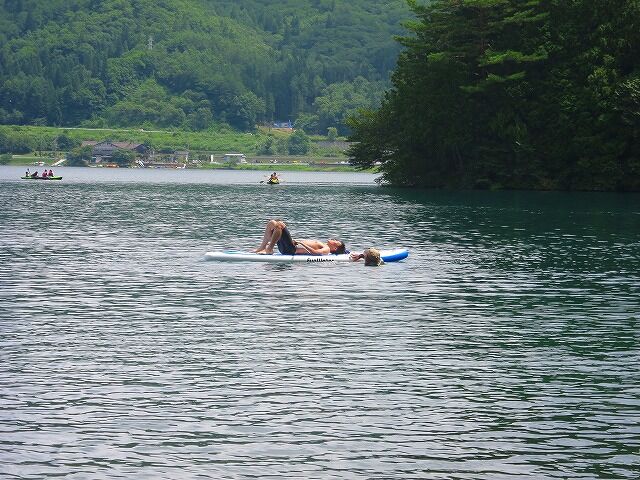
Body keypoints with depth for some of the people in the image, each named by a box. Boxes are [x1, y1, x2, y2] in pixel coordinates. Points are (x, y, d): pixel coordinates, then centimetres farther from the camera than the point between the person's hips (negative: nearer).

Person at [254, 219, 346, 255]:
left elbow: (315, 252, -23)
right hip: (287, 248, 9)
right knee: (271, 223, 6)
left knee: (279, 224, -24)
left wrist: (301, 243, -21)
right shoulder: (320, 244, 27)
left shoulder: (326, 249, -1)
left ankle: (269, 250, -21)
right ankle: (262, 247, -1)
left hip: (291, 249, -9)